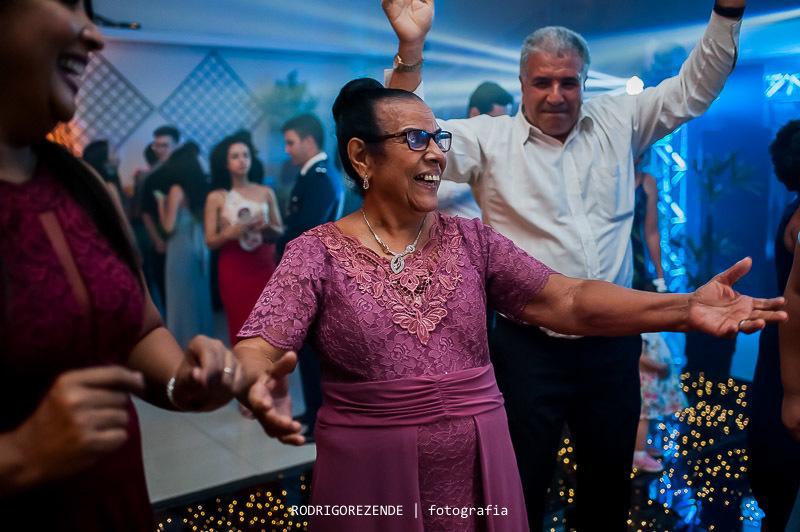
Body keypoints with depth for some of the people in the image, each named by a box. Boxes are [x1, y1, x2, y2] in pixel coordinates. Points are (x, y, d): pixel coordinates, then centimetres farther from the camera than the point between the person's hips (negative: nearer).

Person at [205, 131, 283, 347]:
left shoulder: (266, 193, 9)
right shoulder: (216, 198, 4)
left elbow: (280, 231, 10)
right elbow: (210, 241, 0)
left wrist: (266, 227, -11)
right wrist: (229, 234, -19)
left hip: (263, 266, 1)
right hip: (234, 269, -1)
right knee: (241, 327, -3)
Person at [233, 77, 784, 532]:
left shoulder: (471, 240, 2)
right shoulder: (317, 253, -7)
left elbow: (567, 299, -6)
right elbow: (257, 350, -16)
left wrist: (685, 308, -19)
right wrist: (261, 388, -41)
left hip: (478, 467, 3)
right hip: (372, 472, -2)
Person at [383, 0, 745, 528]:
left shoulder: (616, 123, 8)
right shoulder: (490, 139, -3)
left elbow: (693, 89, 12)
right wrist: (410, 49, -27)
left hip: (614, 345, 4)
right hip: (528, 349, -3)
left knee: (611, 481, 22)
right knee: (522, 488, 10)